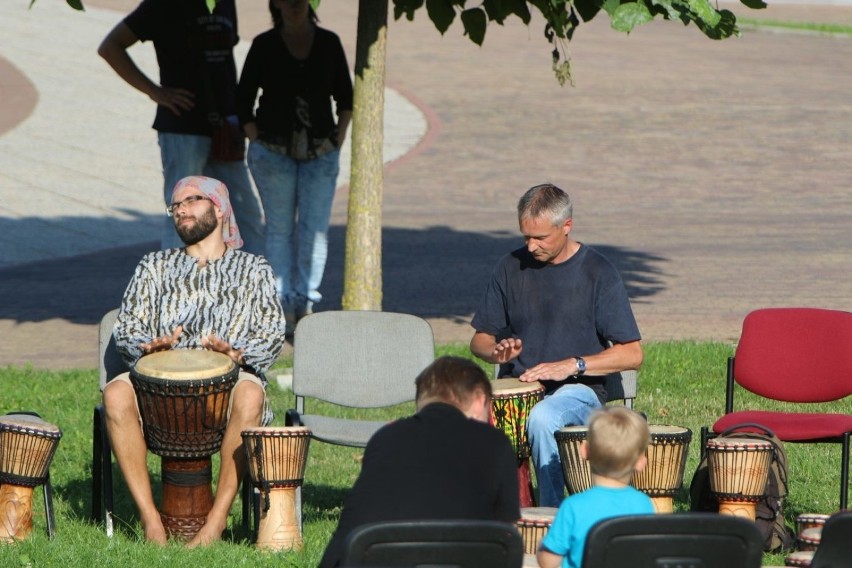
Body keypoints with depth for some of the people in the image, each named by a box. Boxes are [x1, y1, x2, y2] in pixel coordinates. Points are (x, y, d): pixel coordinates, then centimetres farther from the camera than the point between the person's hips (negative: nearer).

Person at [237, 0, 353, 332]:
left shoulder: (329, 44, 4)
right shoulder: (265, 46, -2)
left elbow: (345, 96, 13)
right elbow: (244, 101, 2)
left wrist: (339, 137, 4)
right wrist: (257, 141, -4)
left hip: (320, 153, 2)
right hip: (274, 152, -2)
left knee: (315, 229, -3)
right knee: (280, 228, 1)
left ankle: (306, 302, 3)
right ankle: (283, 304, 5)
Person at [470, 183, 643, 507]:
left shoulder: (598, 273, -3)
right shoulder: (512, 268, 8)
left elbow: (632, 354, -5)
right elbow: (480, 339, 17)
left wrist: (573, 365, -17)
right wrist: (497, 352, -7)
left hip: (578, 388, -3)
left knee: (542, 419, -38)